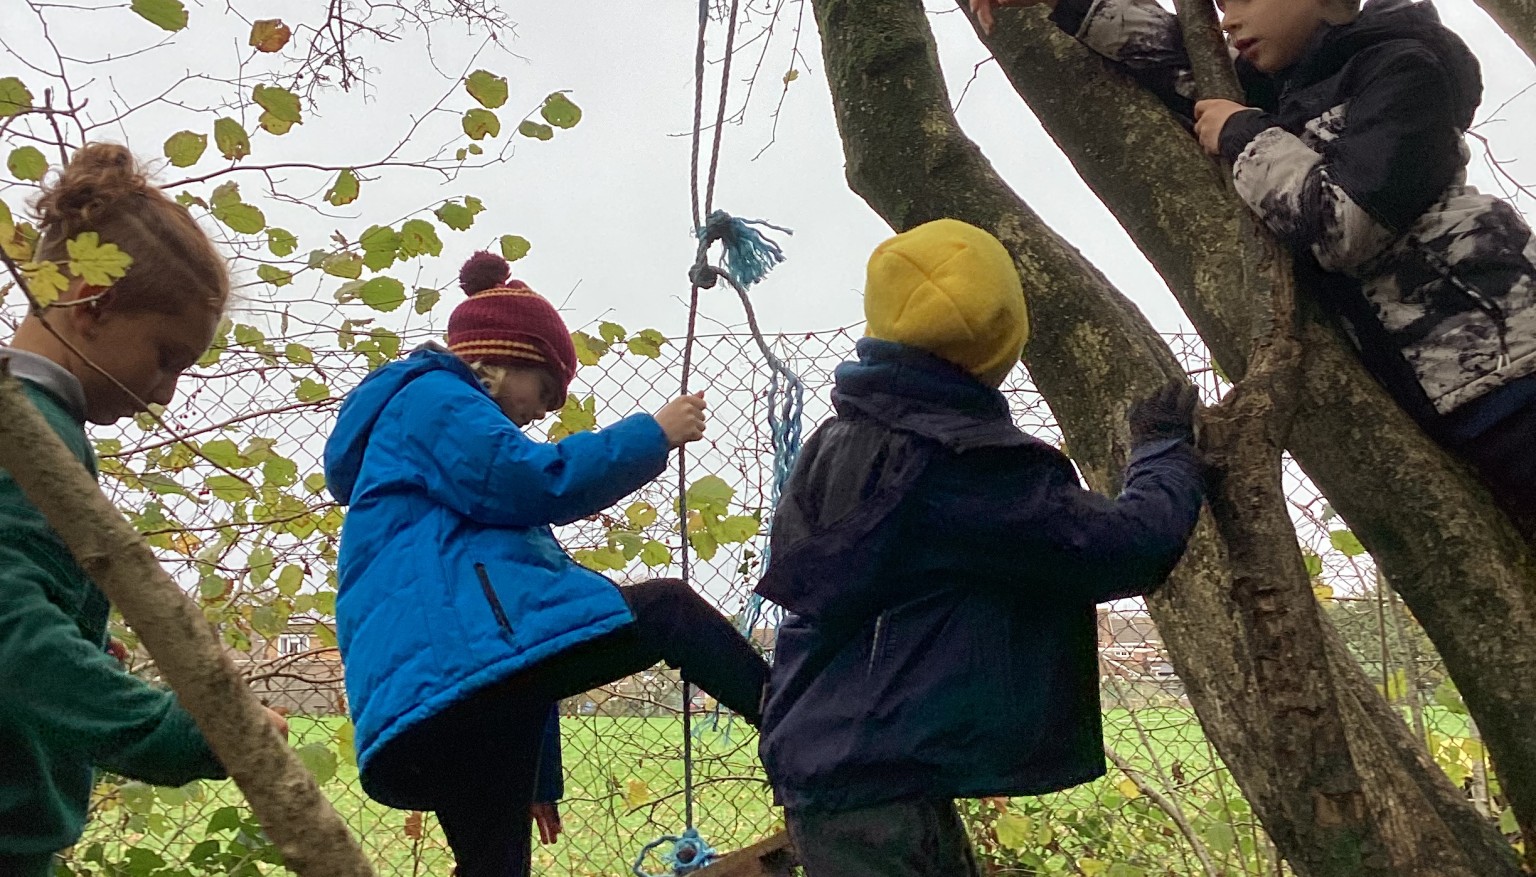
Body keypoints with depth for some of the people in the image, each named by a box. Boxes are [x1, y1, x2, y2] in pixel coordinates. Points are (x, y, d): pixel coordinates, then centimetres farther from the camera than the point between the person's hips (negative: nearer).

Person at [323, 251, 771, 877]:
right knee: (670, 609, -4)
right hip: (465, 650, -10)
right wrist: (653, 434, 5)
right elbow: (534, 484, -9)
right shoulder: (431, 398, 9)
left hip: (431, 712, 10)